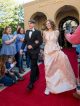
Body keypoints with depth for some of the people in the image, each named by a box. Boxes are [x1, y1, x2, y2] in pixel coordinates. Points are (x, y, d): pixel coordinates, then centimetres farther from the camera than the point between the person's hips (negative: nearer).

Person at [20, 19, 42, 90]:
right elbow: (25, 41, 9)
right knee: (34, 64, 21)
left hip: (35, 51, -6)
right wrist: (22, 49, 1)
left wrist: (32, 46, -18)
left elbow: (40, 41, -12)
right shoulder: (27, 31, 8)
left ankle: (31, 83, -5)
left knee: (33, 66, -8)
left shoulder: (37, 32, -7)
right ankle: (37, 75, 43)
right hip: (29, 51, 6)